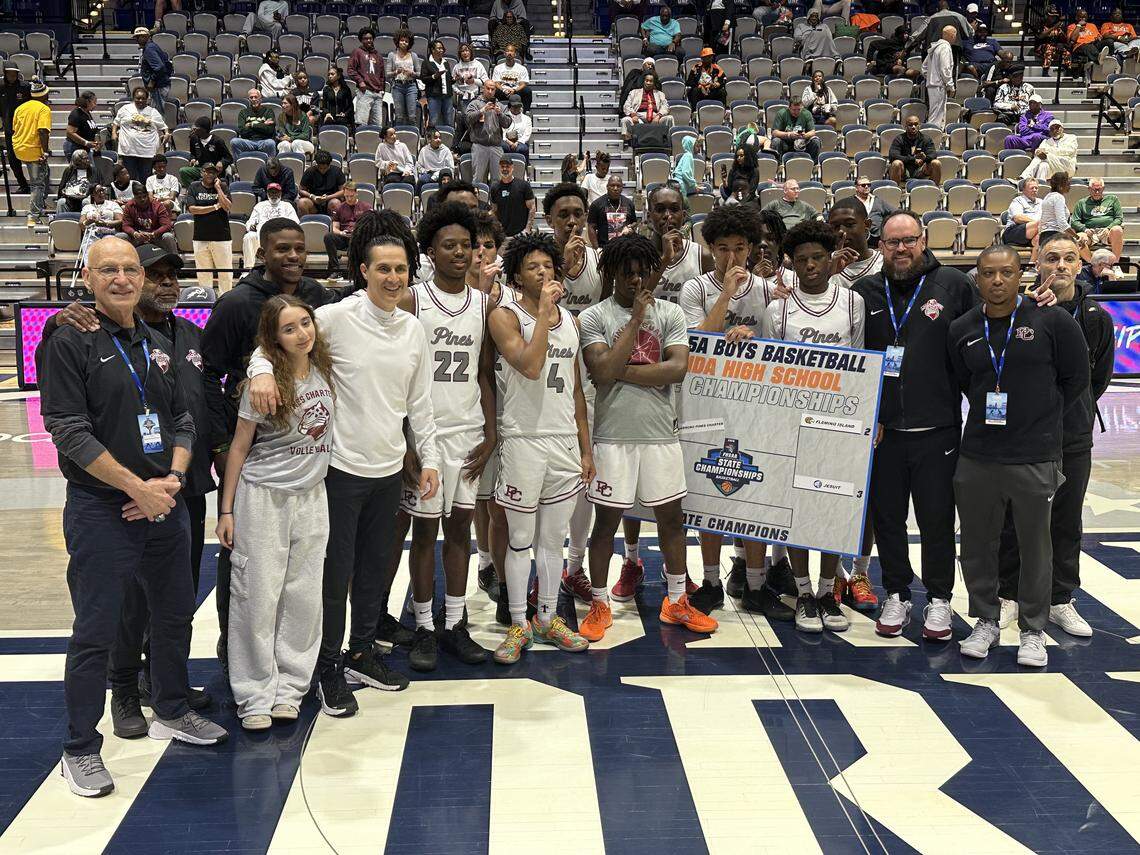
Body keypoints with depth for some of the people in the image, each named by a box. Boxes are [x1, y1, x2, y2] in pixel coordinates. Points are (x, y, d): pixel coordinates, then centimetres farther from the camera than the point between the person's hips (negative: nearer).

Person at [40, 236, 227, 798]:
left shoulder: (156, 346, 12)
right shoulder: (70, 343, -7)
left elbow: (182, 419, 12)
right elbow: (69, 431, -15)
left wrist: (172, 480, -5)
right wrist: (137, 488, -17)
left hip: (165, 504, 6)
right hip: (102, 510, -6)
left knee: (175, 613, 16)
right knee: (95, 632, 0)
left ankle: (172, 711, 36)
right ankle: (80, 751, 14)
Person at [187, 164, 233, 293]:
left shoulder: (222, 187, 8)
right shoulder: (194, 187, 9)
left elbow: (227, 207, -7)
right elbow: (191, 209, -4)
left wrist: (217, 187, -4)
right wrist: (215, 207, -5)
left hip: (222, 237, -1)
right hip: (200, 237, 1)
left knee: (225, 273, -2)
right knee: (203, 273, 3)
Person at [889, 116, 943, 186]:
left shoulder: (925, 139, 6)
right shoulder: (899, 139, -2)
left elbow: (933, 155, -7)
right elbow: (892, 156, -17)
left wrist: (925, 157, -33)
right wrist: (914, 160, -21)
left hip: (920, 171, 3)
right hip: (904, 172, -3)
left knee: (936, 163, -20)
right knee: (897, 163, -34)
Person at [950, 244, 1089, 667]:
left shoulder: (1052, 321, -6)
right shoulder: (962, 330, 4)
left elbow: (1076, 378, 4)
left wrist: (1042, 421, 7)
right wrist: (989, 418, 12)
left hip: (1035, 459, -3)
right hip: (976, 457, 3)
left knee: (1035, 546, 7)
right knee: (977, 544, 10)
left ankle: (1033, 631, 24)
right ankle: (986, 622, 28)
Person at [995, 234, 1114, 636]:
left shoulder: (1096, 318, 1)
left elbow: (1099, 376, 13)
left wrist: (1075, 411, 12)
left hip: (1073, 438, 3)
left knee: (1067, 523, 11)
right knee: (1013, 520, 7)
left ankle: (1060, 600, 23)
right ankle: (1009, 595, 21)